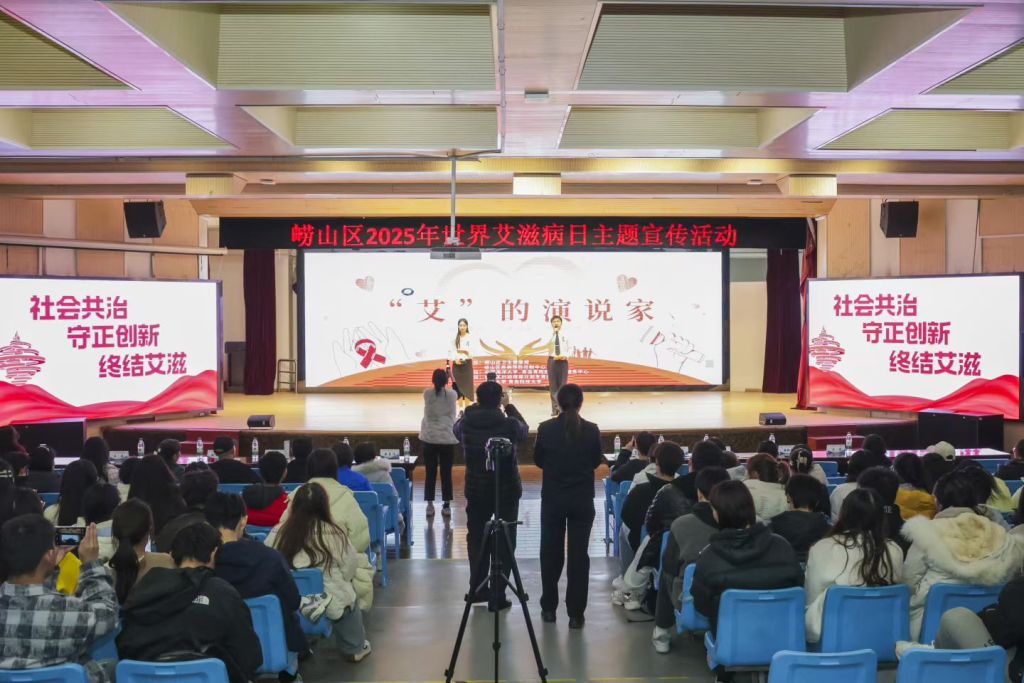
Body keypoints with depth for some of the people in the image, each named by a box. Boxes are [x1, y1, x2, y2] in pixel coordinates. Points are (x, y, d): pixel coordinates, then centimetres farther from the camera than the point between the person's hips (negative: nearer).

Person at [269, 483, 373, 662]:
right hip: (329, 605, -2)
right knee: (350, 594, 29)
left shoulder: (277, 533, -7)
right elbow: (349, 570, -2)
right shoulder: (334, 534, -12)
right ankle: (354, 649, 39)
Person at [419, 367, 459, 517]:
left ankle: (430, 505, 9)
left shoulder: (427, 394, -5)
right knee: (446, 473, 6)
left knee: (430, 473, 7)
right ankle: (446, 506, 9)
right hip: (447, 439, 0)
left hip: (429, 438, 0)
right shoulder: (452, 394, -5)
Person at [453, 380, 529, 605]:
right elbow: (524, 429, 9)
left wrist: (475, 407, 22)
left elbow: (456, 430, 16)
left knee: (476, 538, 16)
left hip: (476, 491, 2)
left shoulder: (466, 424, -9)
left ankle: (477, 588, 20)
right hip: (507, 491, -2)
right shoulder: (509, 425, -15)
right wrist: (509, 407, 20)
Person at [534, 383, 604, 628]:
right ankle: (575, 613, 7)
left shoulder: (546, 429, -10)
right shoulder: (592, 430, -9)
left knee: (551, 552, 14)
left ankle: (549, 608, 22)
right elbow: (596, 462, 4)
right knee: (579, 554, 5)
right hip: (582, 500, 0)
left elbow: (538, 461, 3)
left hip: (553, 498, 0)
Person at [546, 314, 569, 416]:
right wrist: (554, 332, -21)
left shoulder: (565, 335, 4)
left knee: (562, 384, 1)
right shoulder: (549, 335, 1)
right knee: (553, 385, 1)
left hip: (563, 361, 0)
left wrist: (566, 356, -9)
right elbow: (548, 343, -19)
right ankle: (555, 408, 7)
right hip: (552, 360, 0)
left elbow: (570, 348, 9)